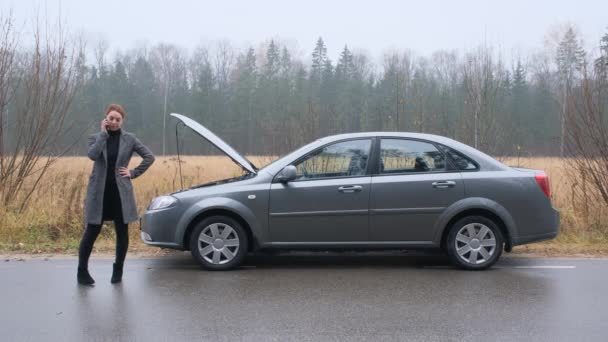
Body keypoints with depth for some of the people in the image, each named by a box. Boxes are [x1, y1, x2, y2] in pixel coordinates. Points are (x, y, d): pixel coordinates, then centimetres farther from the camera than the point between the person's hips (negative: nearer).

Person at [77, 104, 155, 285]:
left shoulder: (129, 138, 3)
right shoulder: (96, 137, 3)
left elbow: (149, 157, 5)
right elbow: (92, 155, -19)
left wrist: (134, 173, -1)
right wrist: (103, 133, -13)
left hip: (121, 191, 1)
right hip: (99, 191, -1)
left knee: (122, 232, 5)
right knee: (92, 231, 0)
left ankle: (118, 271, 19)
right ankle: (82, 271, 11)